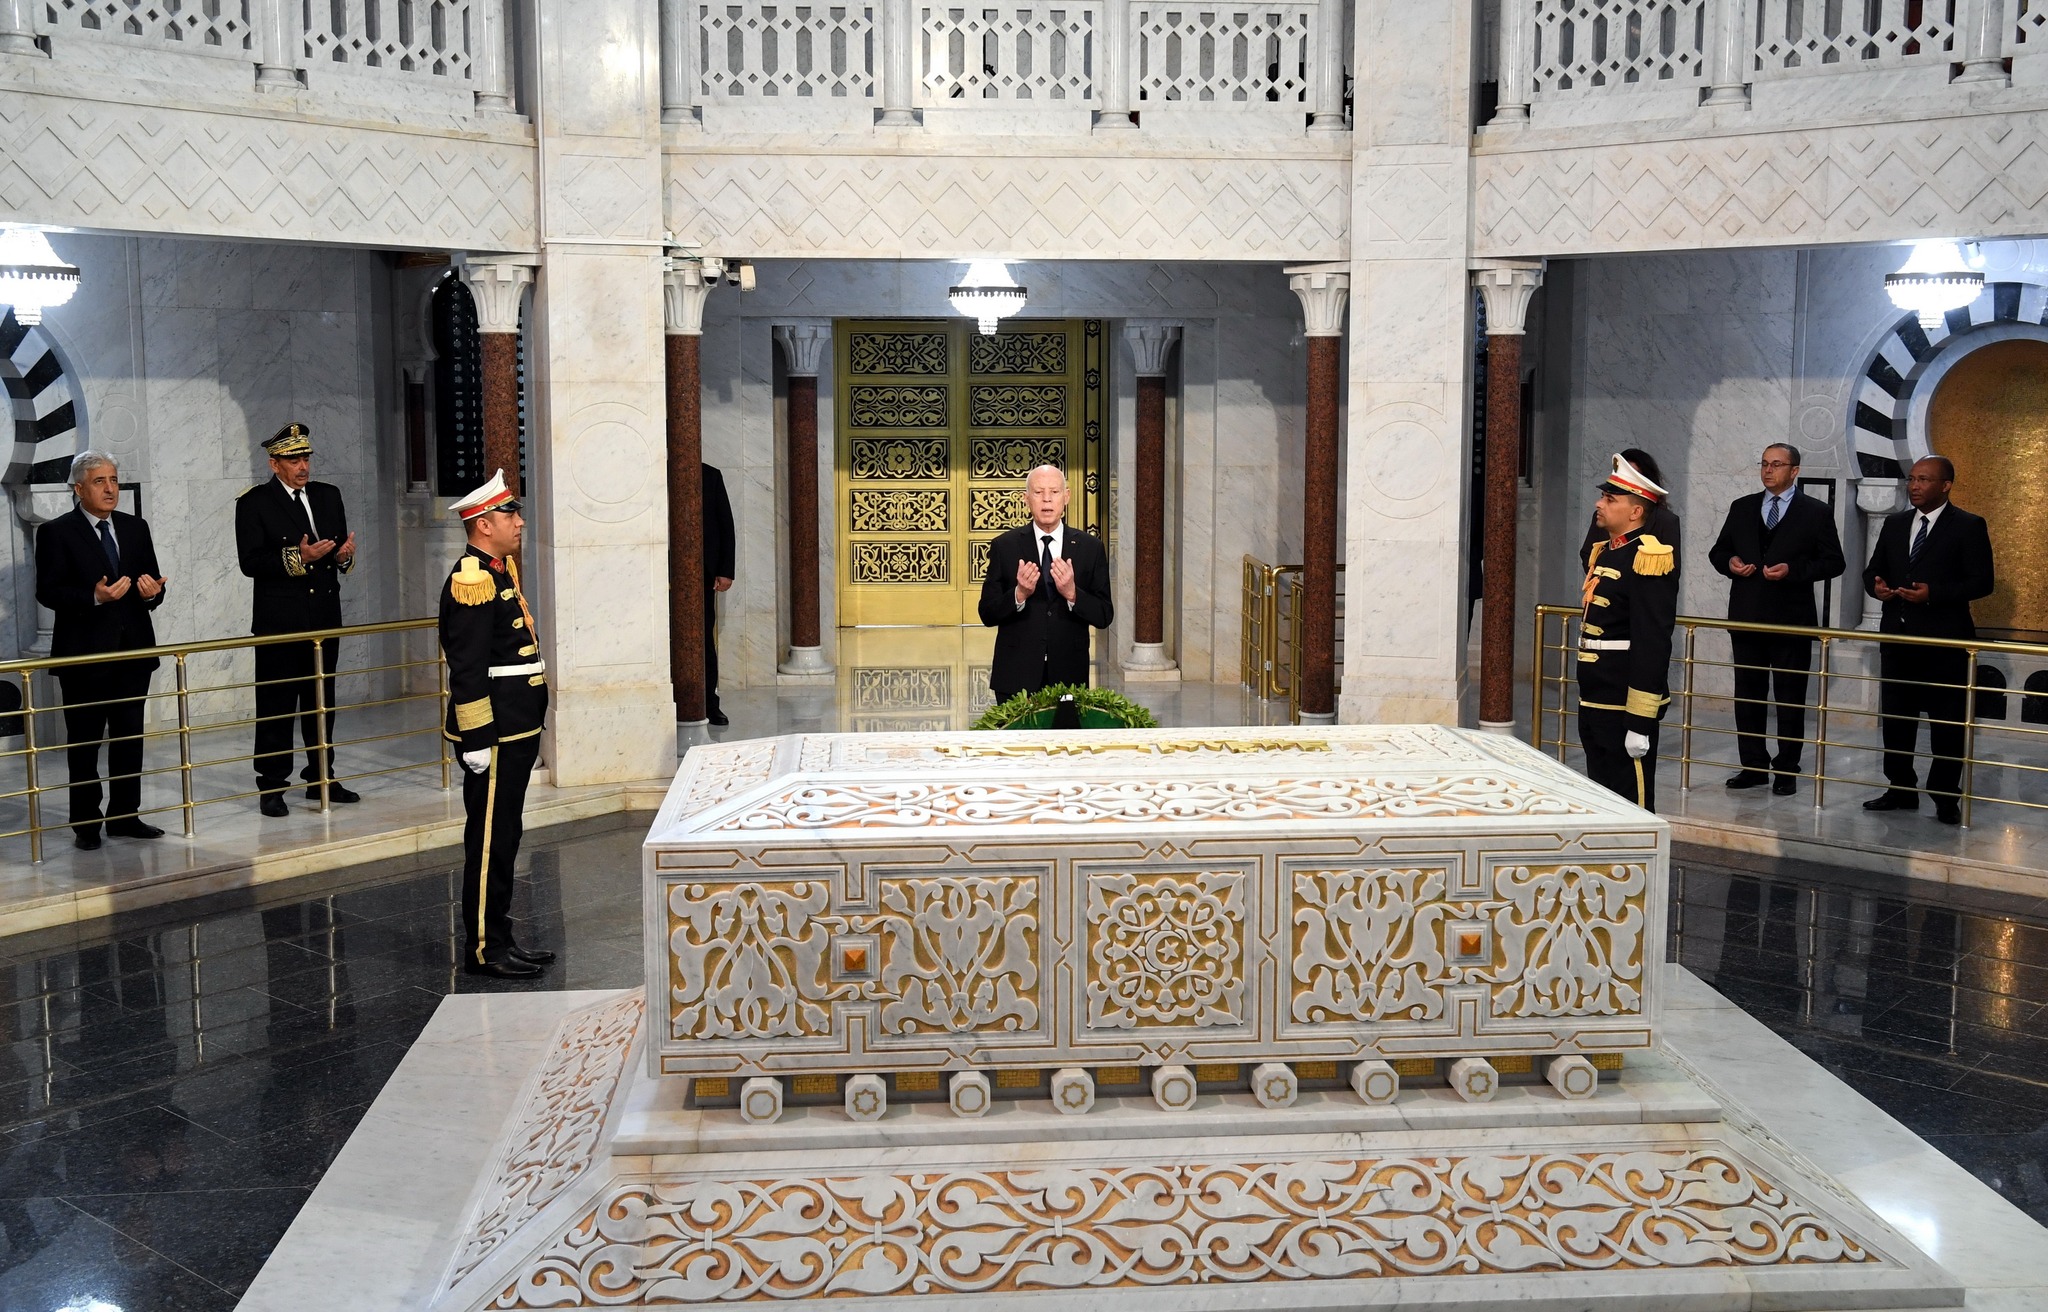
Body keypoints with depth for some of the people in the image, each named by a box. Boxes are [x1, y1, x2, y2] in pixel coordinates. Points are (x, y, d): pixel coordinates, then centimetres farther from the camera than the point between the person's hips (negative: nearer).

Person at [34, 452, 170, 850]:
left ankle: (125, 815, 18)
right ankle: (86, 823, 10)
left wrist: (153, 591, -12)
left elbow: (151, 580, 11)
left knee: (130, 738, 9)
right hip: (84, 653, -4)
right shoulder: (56, 533, -4)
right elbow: (47, 592, -10)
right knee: (84, 742, 4)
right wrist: (94, 597, -24)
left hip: (133, 649, 5)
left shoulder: (136, 527, 11)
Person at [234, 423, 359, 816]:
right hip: (279, 620, -5)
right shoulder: (254, 503, -4)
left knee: (322, 702, 12)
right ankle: (271, 787, 4)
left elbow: (340, 549, 17)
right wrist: (297, 559, -23)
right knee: (276, 706, -2)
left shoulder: (328, 496, 12)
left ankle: (322, 779, 21)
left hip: (325, 618, 5)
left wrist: (345, 555, -6)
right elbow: (250, 562, -12)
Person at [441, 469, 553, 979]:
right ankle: (483, 949, 6)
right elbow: (467, 671, -21)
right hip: (494, 735, -10)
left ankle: (500, 937, 24)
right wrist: (477, 740, -22)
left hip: (517, 731, 10)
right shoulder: (471, 580, -17)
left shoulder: (500, 570, 14)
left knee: (506, 835, 15)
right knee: (489, 839, -2)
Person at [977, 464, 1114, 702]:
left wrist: (1072, 593, -18)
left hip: (1069, 676, 1)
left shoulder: (1090, 548, 3)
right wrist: (1019, 594, -20)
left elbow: (1105, 616, -1)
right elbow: (987, 614, -2)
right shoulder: (1004, 546, 1)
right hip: (1016, 677, -1)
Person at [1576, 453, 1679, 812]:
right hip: (1595, 702, 9)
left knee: (1629, 805, 0)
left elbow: (1653, 644, -21)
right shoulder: (1602, 552, 13)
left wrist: (1640, 721, -23)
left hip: (1626, 707, -9)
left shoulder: (1648, 558, -16)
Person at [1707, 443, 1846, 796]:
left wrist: (1793, 570, -16)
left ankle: (1787, 771, 9)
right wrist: (1730, 562, -5)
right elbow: (1718, 551, 17)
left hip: (1791, 620, -4)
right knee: (1748, 695, 8)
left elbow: (1834, 562, -2)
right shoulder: (1742, 508, 12)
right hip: (1746, 617, 4)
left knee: (1791, 698, 2)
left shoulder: (1816, 512, 1)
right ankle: (1754, 765, 17)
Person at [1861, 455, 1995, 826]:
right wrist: (1876, 585, -7)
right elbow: (1873, 569, 17)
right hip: (1897, 636, 6)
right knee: (1895, 718, 10)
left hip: (1945, 640, -6)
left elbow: (1982, 581, -9)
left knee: (1947, 723, 0)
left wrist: (1933, 594, -21)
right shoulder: (1895, 524, 13)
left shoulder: (1968, 526, -4)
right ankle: (1901, 790, 20)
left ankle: (1946, 798, 8)